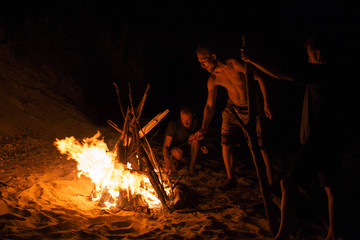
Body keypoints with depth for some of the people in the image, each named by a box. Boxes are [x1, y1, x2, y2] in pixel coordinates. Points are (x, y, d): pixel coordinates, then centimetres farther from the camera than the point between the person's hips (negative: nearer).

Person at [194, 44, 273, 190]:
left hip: (251, 109, -4)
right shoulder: (213, 80, -8)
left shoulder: (234, 65, -23)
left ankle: (270, 182, 4)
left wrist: (265, 103, -15)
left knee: (260, 146, -7)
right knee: (226, 144, -1)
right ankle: (230, 179, 17)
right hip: (232, 109, 5)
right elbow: (210, 105, -4)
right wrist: (203, 129, -14)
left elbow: (259, 79, -14)